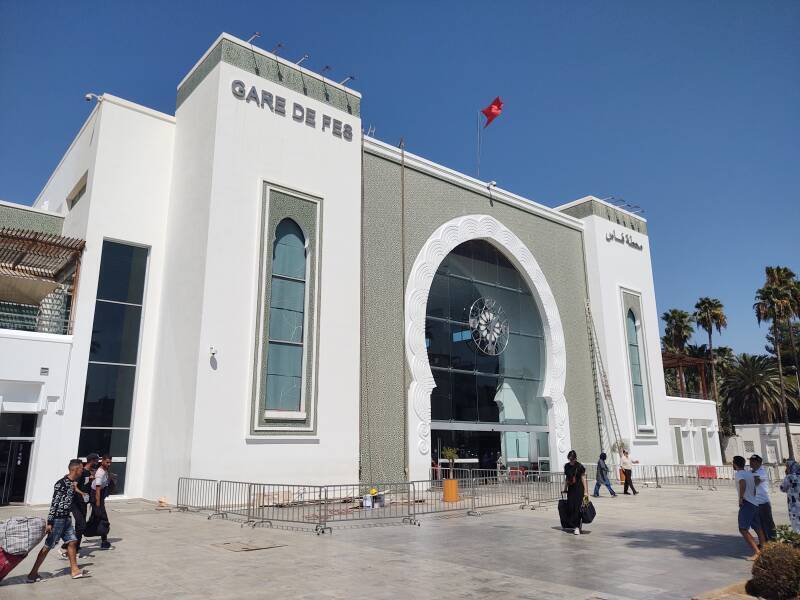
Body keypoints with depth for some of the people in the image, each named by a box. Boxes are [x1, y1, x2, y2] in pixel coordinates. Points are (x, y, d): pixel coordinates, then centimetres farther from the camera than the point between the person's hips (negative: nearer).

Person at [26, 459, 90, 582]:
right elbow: (54, 504, -20)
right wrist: (49, 523, -20)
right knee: (48, 546, 1)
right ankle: (33, 574, 13)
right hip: (58, 519, -9)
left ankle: (75, 570, 17)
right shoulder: (61, 483, -20)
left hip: (67, 518, 9)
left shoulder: (72, 483, 7)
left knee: (72, 541, 9)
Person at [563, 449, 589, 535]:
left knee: (577, 507, -8)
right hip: (571, 489, 5)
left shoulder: (580, 466, -8)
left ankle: (577, 527, -3)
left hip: (579, 489, -5)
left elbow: (583, 479, -6)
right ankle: (571, 525, 15)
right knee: (570, 507, 1)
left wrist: (586, 491, -8)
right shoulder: (566, 466, 6)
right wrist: (565, 488, 18)